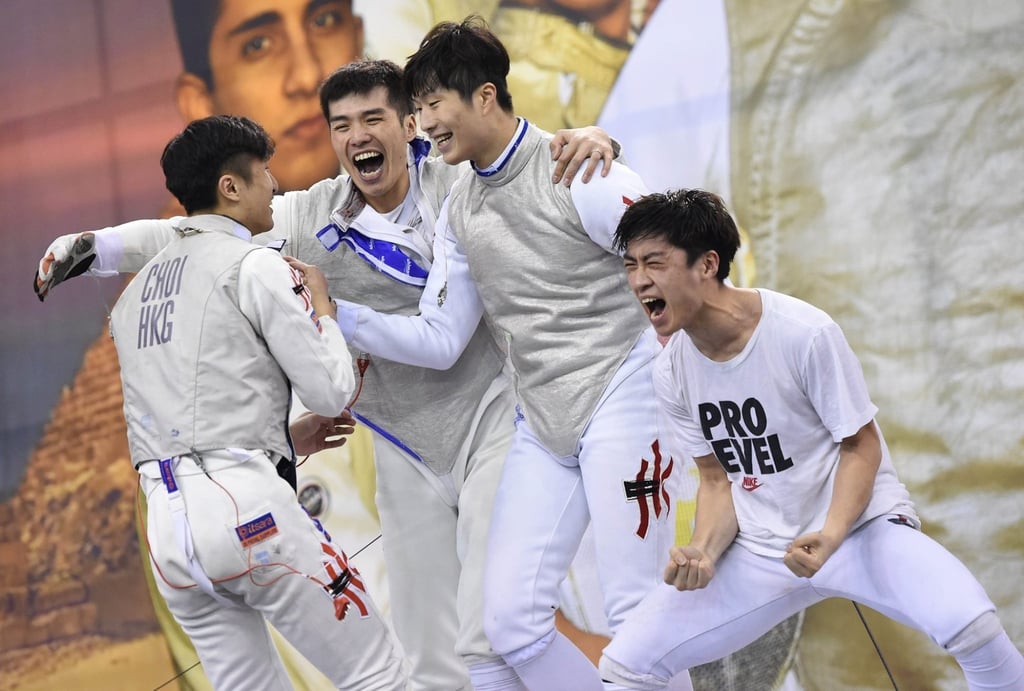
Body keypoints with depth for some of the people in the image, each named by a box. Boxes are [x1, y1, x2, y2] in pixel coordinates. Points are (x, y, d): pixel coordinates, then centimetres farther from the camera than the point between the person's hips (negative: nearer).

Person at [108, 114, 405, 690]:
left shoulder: (136, 291, 21)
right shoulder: (254, 266, -2)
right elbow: (332, 392, -3)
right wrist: (323, 309, 14)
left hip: (166, 519, 7)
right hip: (245, 503, -7)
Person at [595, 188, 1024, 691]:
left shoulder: (804, 333, -20)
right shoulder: (672, 372, -4)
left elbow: (861, 447, -11)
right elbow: (718, 479, 6)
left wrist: (830, 536, -27)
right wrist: (703, 550, -14)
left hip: (859, 524, -5)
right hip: (759, 551, 5)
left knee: (969, 624, -32)